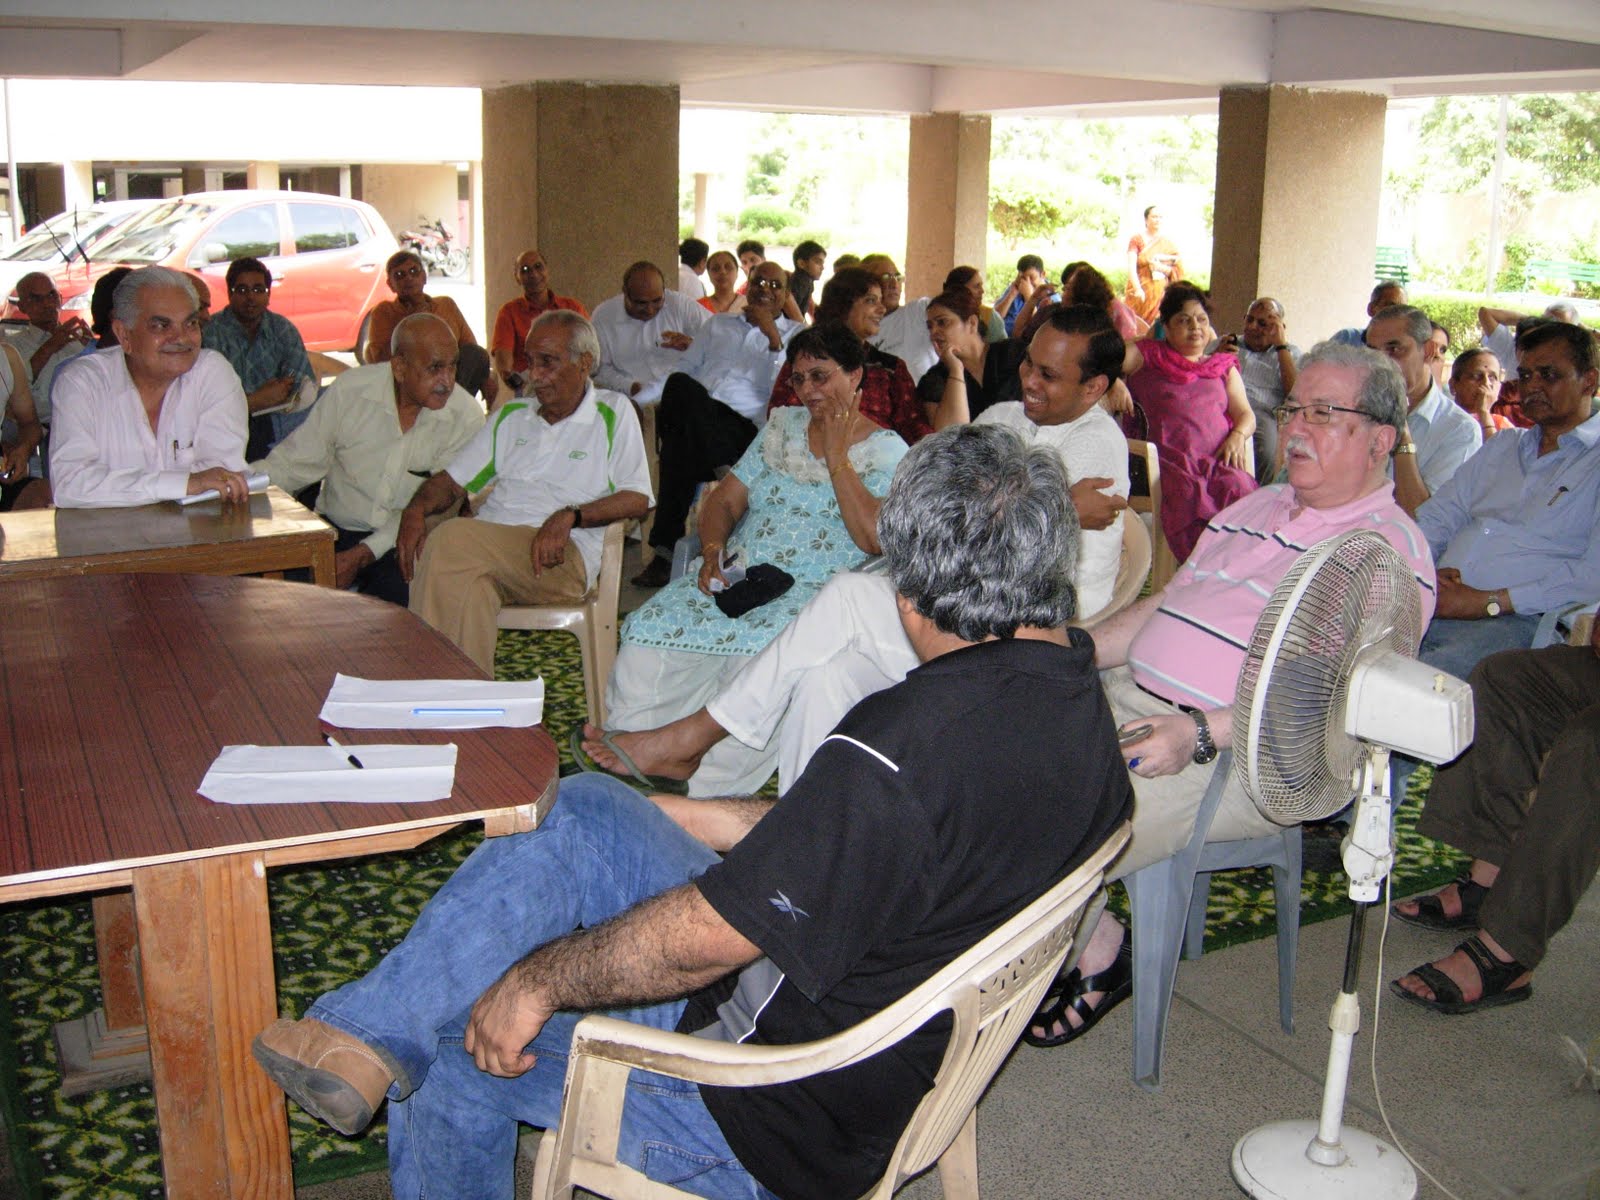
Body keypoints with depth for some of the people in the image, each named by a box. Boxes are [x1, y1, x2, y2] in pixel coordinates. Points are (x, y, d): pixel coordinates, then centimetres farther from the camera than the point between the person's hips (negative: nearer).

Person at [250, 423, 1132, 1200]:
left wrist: (535, 982, -11)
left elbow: (705, 937, -27)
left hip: (779, 1119, -9)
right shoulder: (1074, 692, -3)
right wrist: (678, 816, 13)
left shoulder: (911, 741, -34)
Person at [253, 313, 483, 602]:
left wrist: (363, 555, -18)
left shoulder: (467, 418, -7)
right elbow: (296, 462, 4)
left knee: (400, 590, -34)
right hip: (334, 532, 2)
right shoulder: (349, 390, -2)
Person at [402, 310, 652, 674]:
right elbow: (453, 480, 24)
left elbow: (637, 498, 2)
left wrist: (569, 516, -14)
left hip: (563, 557, -4)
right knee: (470, 583, -35)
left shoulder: (613, 413, 13)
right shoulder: (511, 415, 27)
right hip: (487, 545, 4)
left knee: (452, 539, -31)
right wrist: (415, 510, 1)